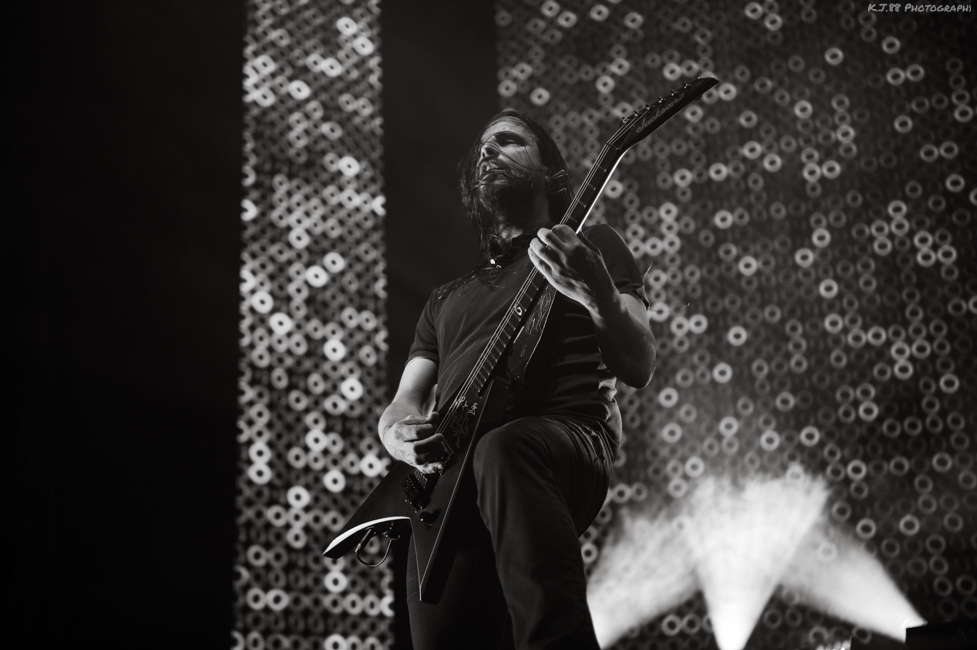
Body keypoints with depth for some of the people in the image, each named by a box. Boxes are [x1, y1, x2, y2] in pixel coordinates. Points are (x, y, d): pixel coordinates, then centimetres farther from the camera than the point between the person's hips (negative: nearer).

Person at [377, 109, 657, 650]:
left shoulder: (591, 245, 19)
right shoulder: (447, 298, 33)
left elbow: (638, 369, 6)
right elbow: (400, 406, 25)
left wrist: (597, 295, -16)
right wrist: (403, 434, -2)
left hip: (568, 442, -3)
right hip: (442, 482, 4)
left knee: (503, 452, -40)